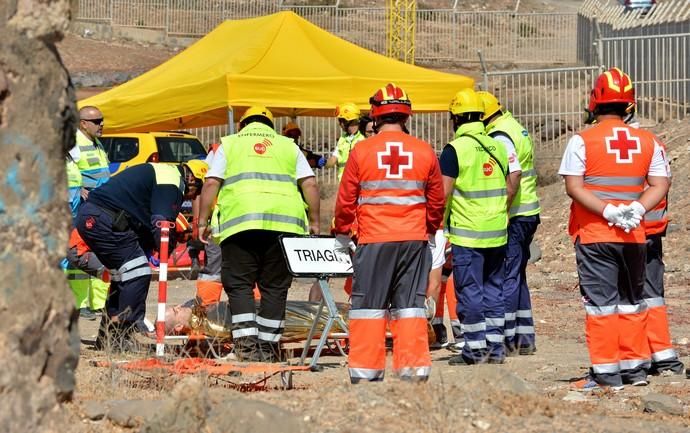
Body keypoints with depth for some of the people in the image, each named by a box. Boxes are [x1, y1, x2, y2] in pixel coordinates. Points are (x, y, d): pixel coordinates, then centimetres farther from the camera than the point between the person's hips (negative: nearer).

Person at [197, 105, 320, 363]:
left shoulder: (228, 145, 19)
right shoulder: (288, 146, 23)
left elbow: (211, 184, 7)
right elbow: (309, 184, 11)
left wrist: (202, 221, 8)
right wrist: (314, 221, 14)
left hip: (240, 222, -1)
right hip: (284, 222, 2)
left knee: (239, 285, 2)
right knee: (275, 288, 8)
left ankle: (247, 344, -12)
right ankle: (268, 347, 8)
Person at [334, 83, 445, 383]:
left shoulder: (361, 152, -4)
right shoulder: (424, 152, 2)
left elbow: (345, 200, 1)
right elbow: (437, 200, 11)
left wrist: (342, 235, 16)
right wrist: (431, 231, 28)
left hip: (373, 240, -2)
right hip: (414, 240, 2)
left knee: (369, 305, 5)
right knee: (410, 305, 8)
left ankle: (365, 371, 4)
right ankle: (413, 369, 5)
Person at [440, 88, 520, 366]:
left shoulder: (455, 149, -12)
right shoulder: (498, 146, 7)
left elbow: (443, 192, -15)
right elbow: (510, 190, 11)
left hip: (467, 234, -6)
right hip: (497, 233, 6)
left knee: (469, 291, 0)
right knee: (494, 289, 13)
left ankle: (475, 349, 2)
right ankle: (495, 347, 15)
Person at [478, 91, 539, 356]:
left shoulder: (500, 137, -15)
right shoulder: (515, 127, 15)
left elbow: (513, 175, -25)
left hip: (513, 216, -10)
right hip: (529, 213, 10)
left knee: (505, 277, -5)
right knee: (517, 275, 16)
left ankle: (507, 338, -3)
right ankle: (525, 338, 18)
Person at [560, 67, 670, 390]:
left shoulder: (582, 141, -7)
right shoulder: (647, 141, 4)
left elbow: (574, 187, -13)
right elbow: (660, 185, 1)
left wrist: (608, 212, -16)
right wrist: (637, 209, -9)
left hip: (594, 235, -4)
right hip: (634, 236, 4)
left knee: (601, 303, 0)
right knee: (632, 301, 15)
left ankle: (606, 373, -1)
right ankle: (635, 367, 18)